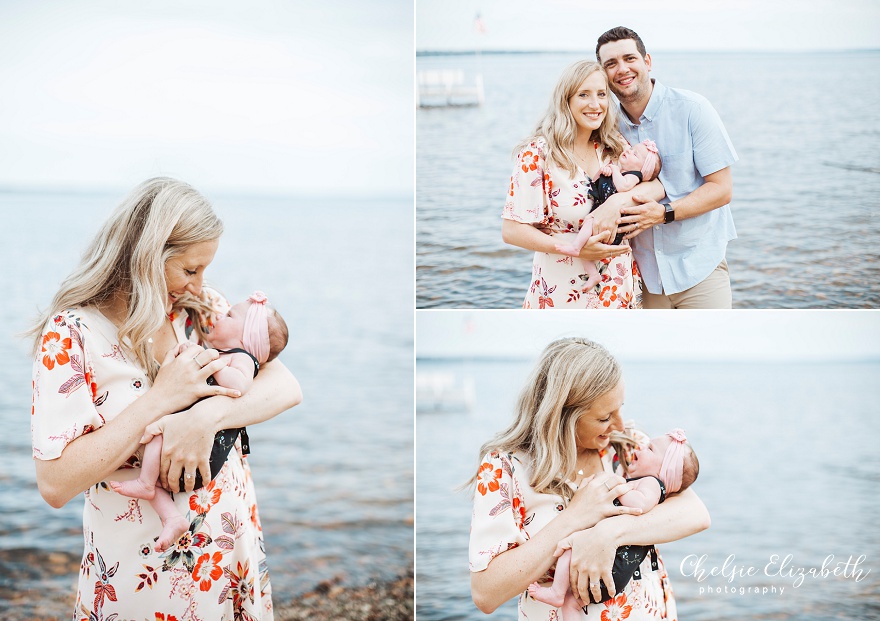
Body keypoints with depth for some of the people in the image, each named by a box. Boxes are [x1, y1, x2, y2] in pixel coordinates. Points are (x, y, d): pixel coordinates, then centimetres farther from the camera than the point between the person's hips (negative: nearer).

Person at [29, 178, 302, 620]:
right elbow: (55, 485, -22)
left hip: (231, 541, 5)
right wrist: (161, 398, -23)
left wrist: (210, 414, -24)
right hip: (141, 563, -5)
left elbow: (287, 387, -6)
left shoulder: (200, 309, -1)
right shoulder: (71, 334, -15)